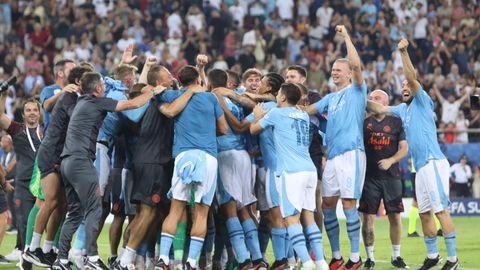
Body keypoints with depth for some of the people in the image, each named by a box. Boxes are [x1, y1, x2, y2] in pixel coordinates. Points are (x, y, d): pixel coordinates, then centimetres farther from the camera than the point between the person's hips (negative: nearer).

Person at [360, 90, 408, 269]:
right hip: (369, 177, 0)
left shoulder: (396, 123, 4)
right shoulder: (364, 122, 7)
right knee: (367, 217, -4)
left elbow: (404, 149, 1)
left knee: (395, 216, 1)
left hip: (391, 176, 0)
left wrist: (391, 160, -15)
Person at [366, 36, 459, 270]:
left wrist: (403, 53, -23)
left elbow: (412, 78, -15)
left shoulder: (422, 102, -2)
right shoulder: (403, 109, 19)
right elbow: (380, 109, 31)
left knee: (441, 210, -12)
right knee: (424, 213, 12)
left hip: (433, 163, -9)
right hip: (421, 167, 9)